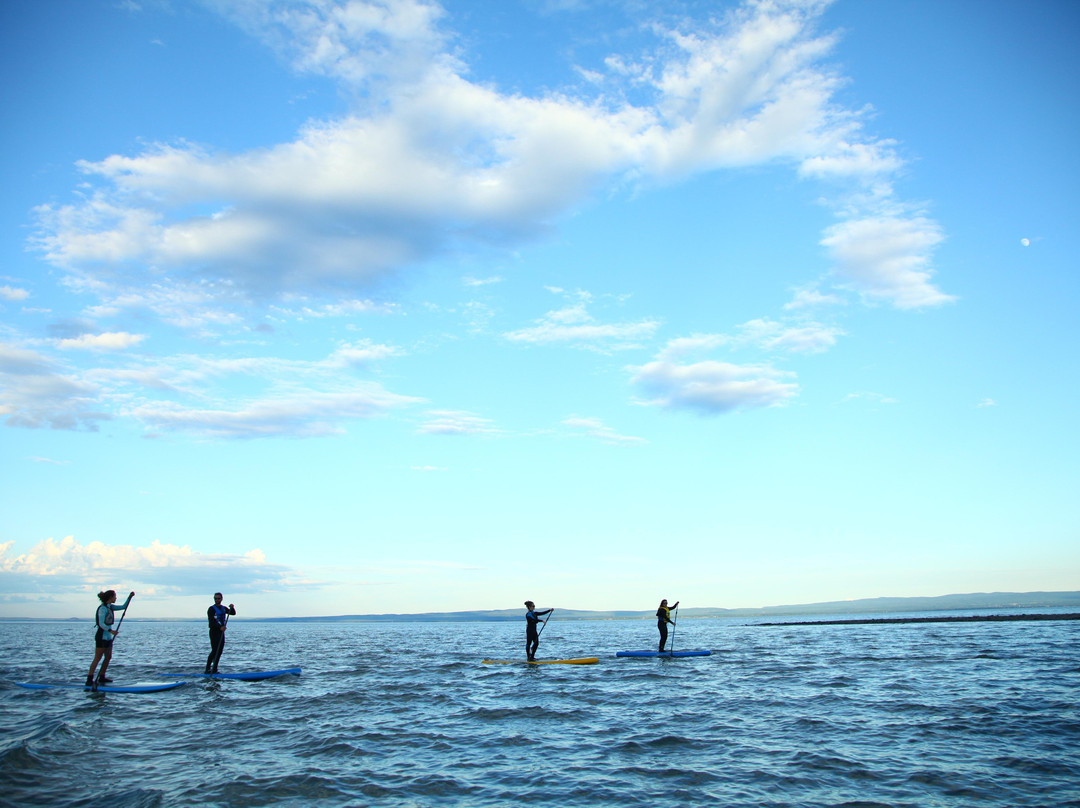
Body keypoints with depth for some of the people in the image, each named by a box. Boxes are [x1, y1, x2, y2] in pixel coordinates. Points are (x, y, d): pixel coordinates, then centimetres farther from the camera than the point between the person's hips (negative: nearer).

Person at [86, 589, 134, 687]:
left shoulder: (110, 607, 11)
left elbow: (123, 607, 20)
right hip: (101, 636, -9)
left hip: (108, 637, 9)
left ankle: (102, 677, 21)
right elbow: (101, 624, -22)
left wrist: (130, 597, 13)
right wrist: (110, 630, -32)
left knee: (108, 657, 12)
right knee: (97, 659, -8)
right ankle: (89, 680, -6)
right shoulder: (103, 608, -16)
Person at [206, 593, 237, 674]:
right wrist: (220, 627, -30)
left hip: (221, 632, 7)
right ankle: (208, 669, -8)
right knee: (215, 651, -13)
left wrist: (232, 608, -7)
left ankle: (214, 670, 10)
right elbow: (211, 622, -17)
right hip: (214, 631, -7)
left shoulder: (223, 608, 16)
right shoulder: (211, 609, -6)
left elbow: (233, 613, 15)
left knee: (219, 651, 5)